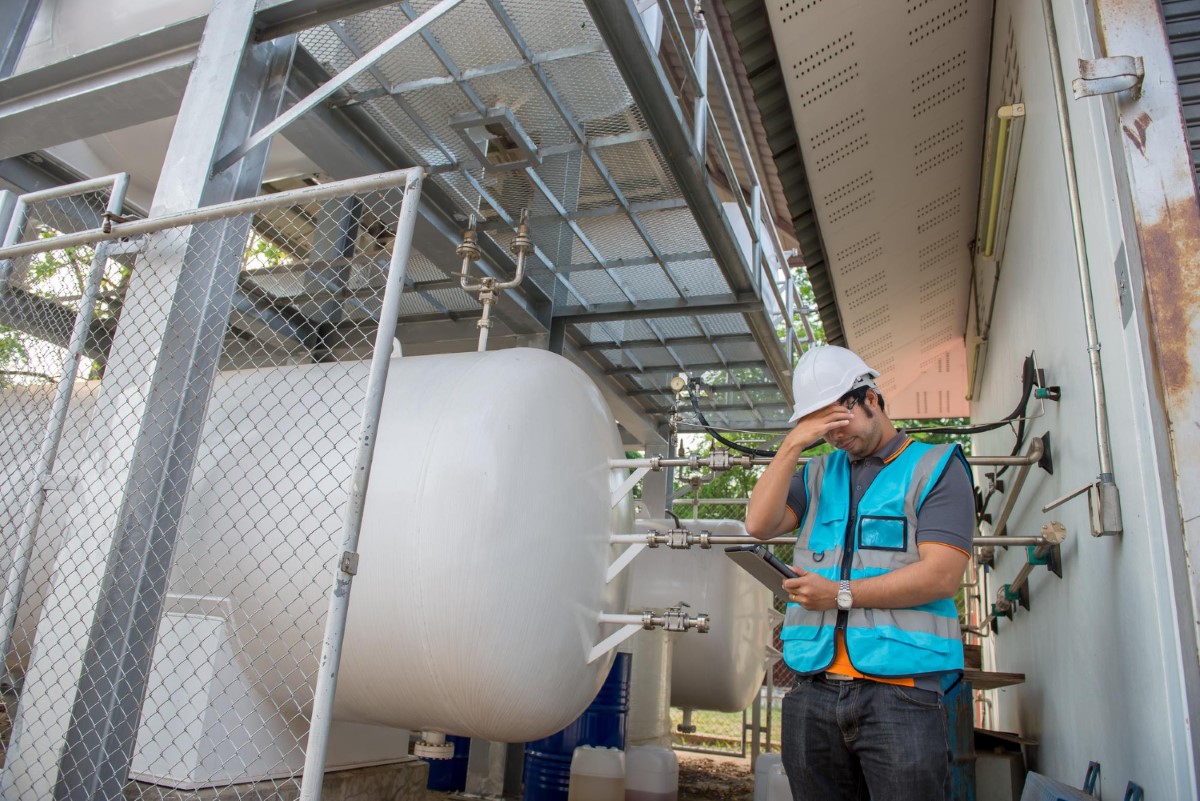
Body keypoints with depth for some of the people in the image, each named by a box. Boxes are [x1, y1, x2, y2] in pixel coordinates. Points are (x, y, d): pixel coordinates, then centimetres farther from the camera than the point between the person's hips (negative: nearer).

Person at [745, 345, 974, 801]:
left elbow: (942, 575, -8)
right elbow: (760, 524, 2)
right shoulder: (820, 474, 17)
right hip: (814, 690, 4)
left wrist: (842, 594, -10)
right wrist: (793, 445, -3)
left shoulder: (935, 468, 3)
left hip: (899, 688, -4)